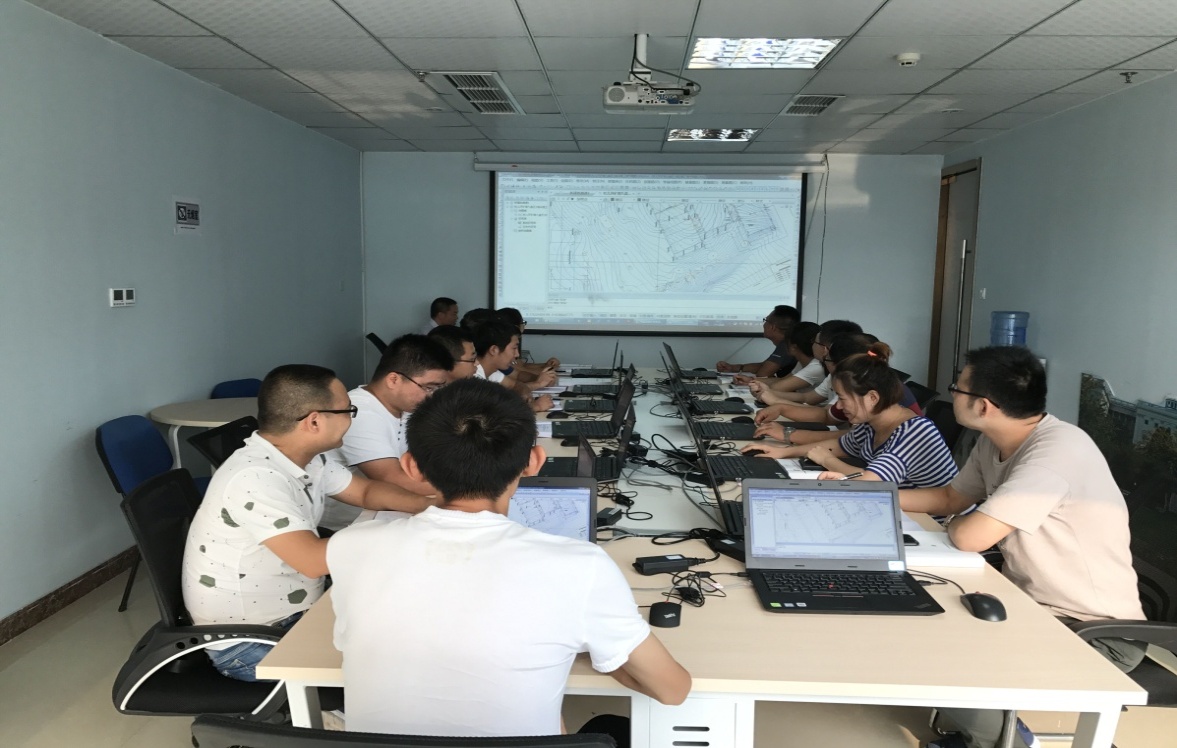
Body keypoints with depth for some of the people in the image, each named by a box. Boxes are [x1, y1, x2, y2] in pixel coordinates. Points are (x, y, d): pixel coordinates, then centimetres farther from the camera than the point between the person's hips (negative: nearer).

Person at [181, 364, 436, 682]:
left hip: (291, 613, 8)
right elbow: (313, 560, -34)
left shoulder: (306, 457, -2)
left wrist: (434, 503, -7)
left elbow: (367, 492, 9)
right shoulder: (255, 479, -29)